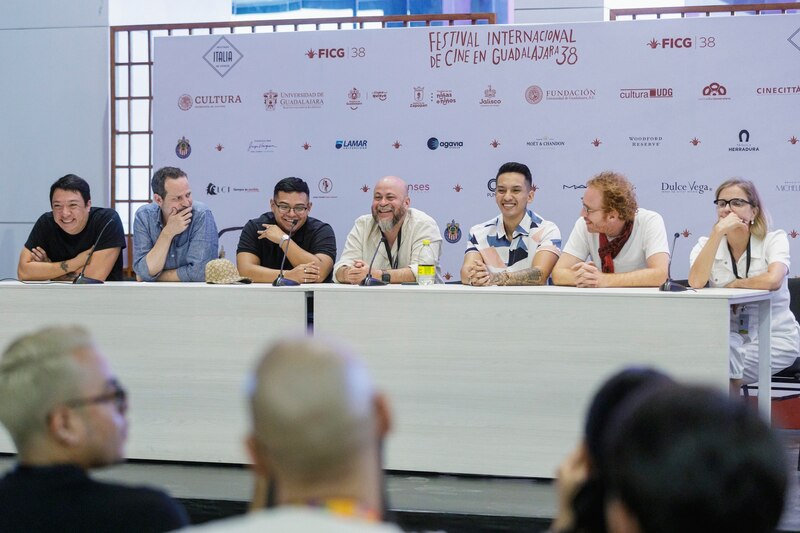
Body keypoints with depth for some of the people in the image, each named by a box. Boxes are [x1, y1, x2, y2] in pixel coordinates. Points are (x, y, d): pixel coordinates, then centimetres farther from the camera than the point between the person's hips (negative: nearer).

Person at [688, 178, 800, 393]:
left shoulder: (774, 240, -4)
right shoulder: (707, 244, 3)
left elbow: (773, 280, -25)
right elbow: (696, 283, -19)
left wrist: (734, 285, -11)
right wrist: (718, 232, -20)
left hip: (775, 337, -3)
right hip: (729, 337, 3)